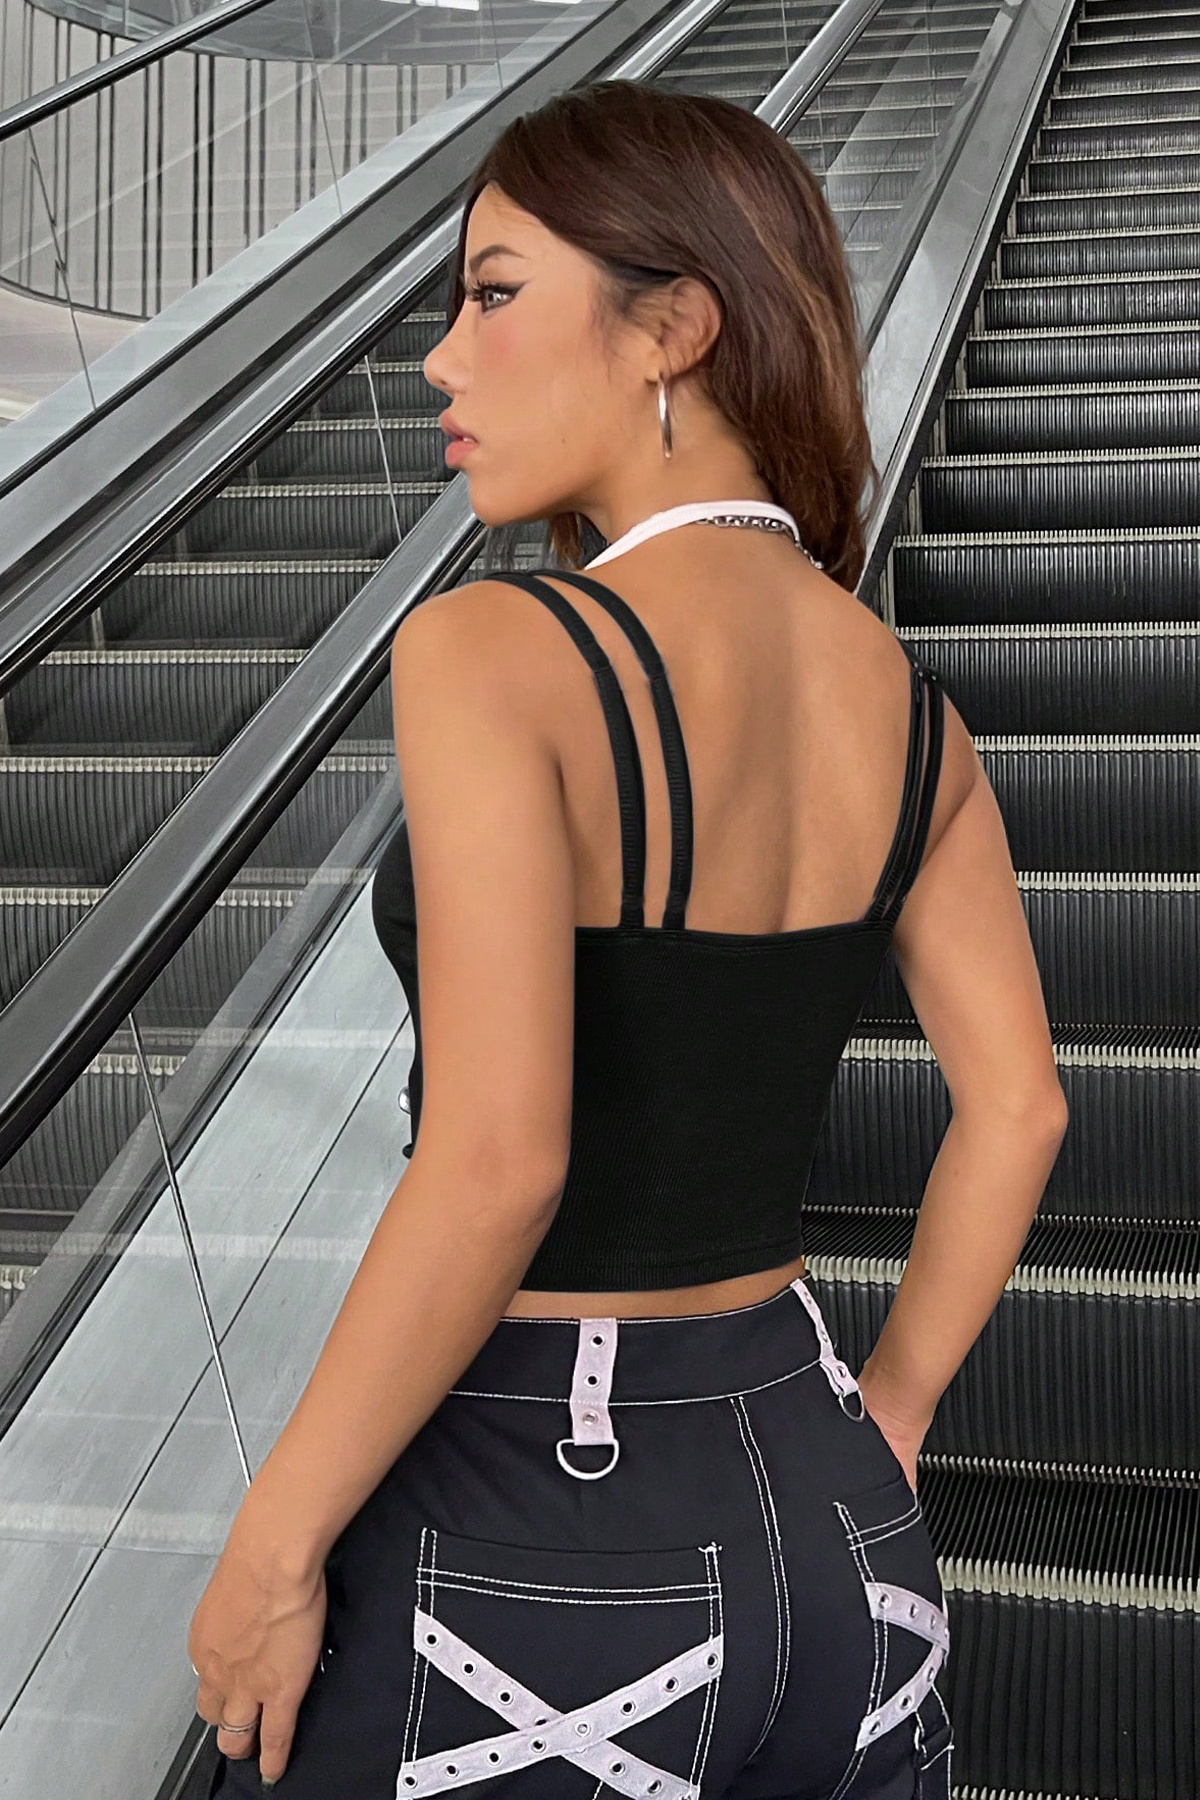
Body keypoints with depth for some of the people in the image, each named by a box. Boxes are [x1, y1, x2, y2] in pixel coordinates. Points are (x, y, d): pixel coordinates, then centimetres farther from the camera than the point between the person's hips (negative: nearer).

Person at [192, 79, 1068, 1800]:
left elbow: (496, 1164, -25)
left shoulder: (493, 653, -19)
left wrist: (271, 1550, -15)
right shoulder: (901, 693, 0)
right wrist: (880, 1421, 14)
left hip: (525, 1544, -6)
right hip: (824, 1524, 6)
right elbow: (1018, 1105, 4)